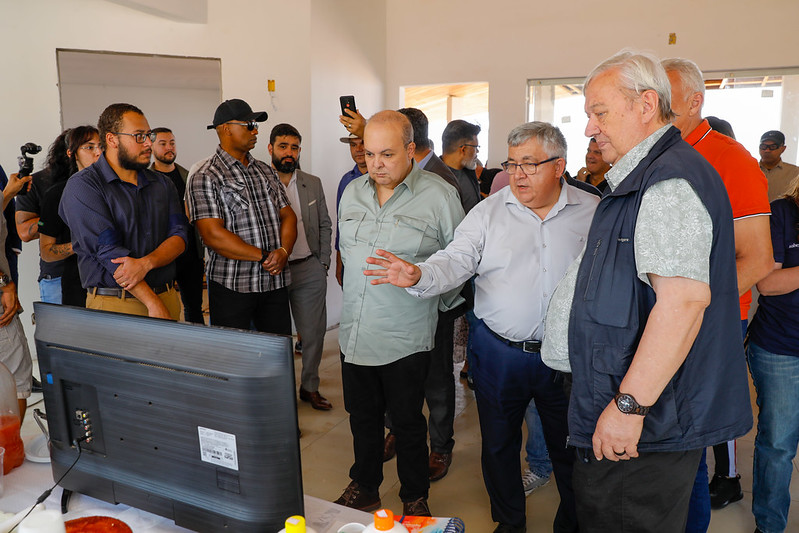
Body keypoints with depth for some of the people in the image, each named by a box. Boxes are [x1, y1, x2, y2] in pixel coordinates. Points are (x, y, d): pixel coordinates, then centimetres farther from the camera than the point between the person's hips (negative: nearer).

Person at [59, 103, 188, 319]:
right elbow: (108, 250, -14)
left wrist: (146, 263, -19)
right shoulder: (82, 186, -5)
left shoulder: (162, 183, 12)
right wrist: (153, 304, -19)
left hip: (167, 298, 5)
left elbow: (179, 236, 2)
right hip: (113, 304, -4)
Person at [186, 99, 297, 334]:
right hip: (232, 287, -5)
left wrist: (283, 252, -9)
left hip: (276, 282, 6)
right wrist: (264, 257, -14)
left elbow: (287, 215, 11)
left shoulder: (266, 170, 14)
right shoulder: (205, 178, -7)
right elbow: (213, 235, -16)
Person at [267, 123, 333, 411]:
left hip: (309, 270, 3)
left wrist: (323, 263, 5)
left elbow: (325, 225, 12)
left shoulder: (313, 184, 9)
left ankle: (310, 387, 25)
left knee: (314, 332, 7)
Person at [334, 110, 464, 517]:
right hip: (354, 333, 5)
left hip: (405, 338, -5)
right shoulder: (352, 191, 7)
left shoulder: (439, 196, -9)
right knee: (362, 417, 18)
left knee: (407, 423, 10)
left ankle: (415, 498, 31)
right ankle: (364, 487, 39)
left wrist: (439, 300, 6)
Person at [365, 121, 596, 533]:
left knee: (570, 449, 14)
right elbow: (457, 260, -10)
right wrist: (419, 276, -30)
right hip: (498, 353, 1)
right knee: (498, 445, 16)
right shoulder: (490, 211, -1)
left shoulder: (592, 211, -1)